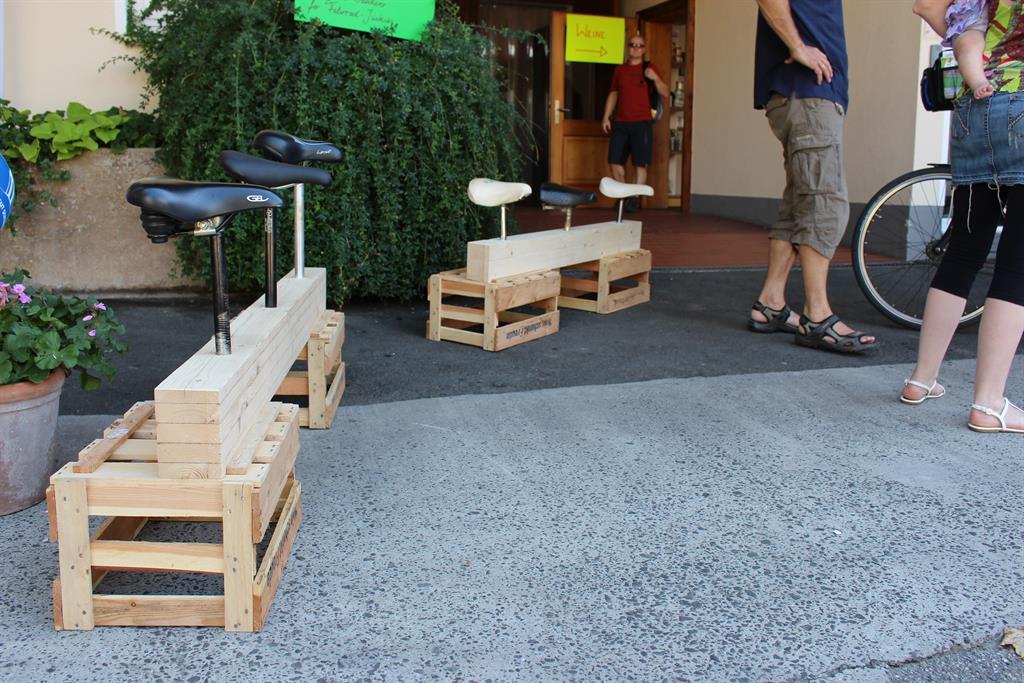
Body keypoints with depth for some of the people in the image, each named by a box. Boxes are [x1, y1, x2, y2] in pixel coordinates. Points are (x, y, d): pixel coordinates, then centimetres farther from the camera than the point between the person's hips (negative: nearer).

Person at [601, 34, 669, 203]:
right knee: (615, 162, 1)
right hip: (620, 123, 4)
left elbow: (665, 93, 2)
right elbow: (613, 94, 20)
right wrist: (606, 117, 12)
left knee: (640, 164, -8)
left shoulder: (649, 69, 5)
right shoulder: (620, 70, 15)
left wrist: (655, 78, -14)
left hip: (642, 123, -3)